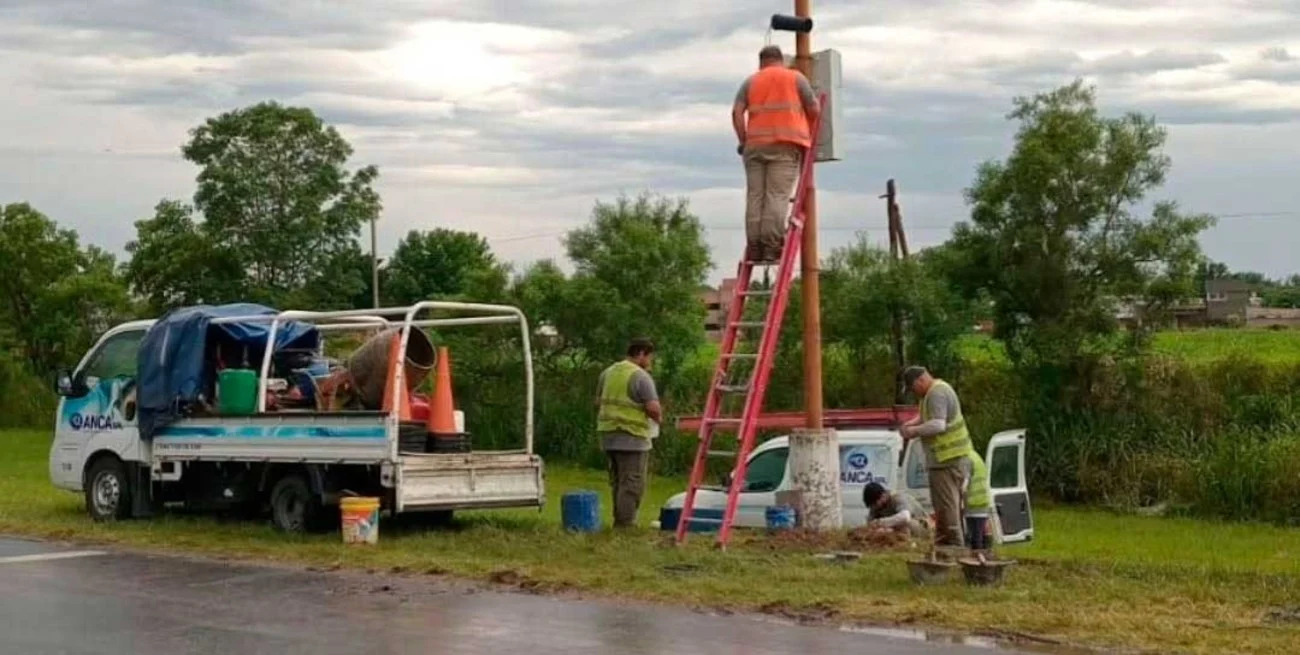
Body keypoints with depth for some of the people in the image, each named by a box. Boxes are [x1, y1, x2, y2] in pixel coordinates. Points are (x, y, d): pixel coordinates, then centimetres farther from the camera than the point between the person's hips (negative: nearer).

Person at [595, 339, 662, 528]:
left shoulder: (608, 373, 12)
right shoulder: (640, 376, -13)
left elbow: (598, 401, 21)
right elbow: (653, 408, -18)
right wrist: (658, 418, 1)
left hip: (608, 435, 8)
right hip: (632, 437, -8)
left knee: (617, 482, 16)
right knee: (632, 483, -4)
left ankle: (619, 520, 21)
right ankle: (625, 523, -5)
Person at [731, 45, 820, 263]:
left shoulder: (751, 81, 16)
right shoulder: (796, 78, 10)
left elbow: (737, 111, 4)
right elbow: (814, 110, 6)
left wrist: (743, 140, 8)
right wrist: (809, 132, 22)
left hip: (755, 145, 3)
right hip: (785, 145, -3)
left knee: (755, 196, 2)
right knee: (777, 196, -8)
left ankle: (755, 247, -3)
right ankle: (772, 246, -16)